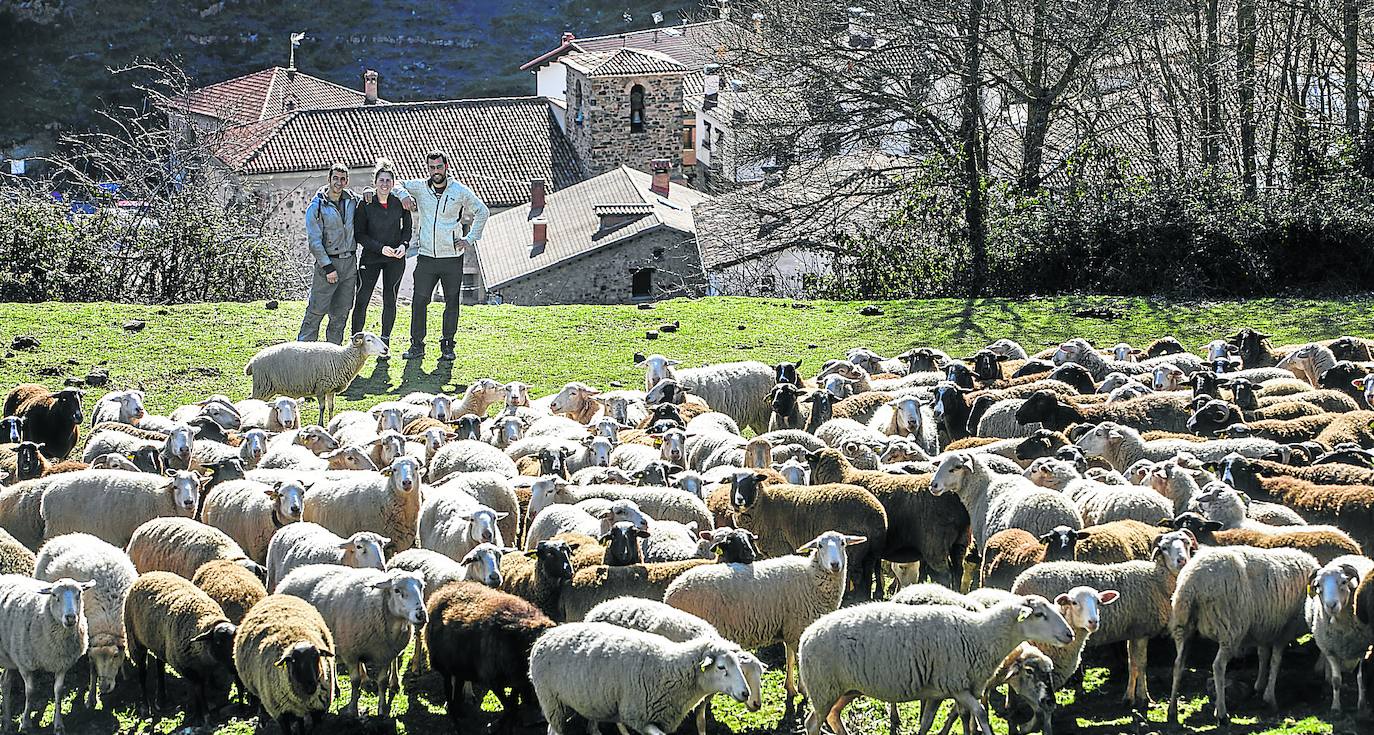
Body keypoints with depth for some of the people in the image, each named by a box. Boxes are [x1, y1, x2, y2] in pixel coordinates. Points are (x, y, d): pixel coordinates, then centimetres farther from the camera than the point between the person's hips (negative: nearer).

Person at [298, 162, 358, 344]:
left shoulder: (352, 200, 7)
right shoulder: (317, 206, -7)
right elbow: (314, 241, -10)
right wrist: (328, 267, -15)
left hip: (349, 263, 5)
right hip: (328, 261, -5)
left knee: (341, 312, 8)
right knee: (316, 310, -8)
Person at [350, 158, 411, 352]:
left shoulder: (400, 202, -1)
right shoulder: (365, 205, -7)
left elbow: (407, 227, 12)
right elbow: (359, 234, -5)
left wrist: (403, 245, -7)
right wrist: (380, 247, -16)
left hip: (395, 259, 1)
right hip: (370, 257, -1)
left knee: (389, 301, 4)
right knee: (362, 300, -5)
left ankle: (385, 342, 13)